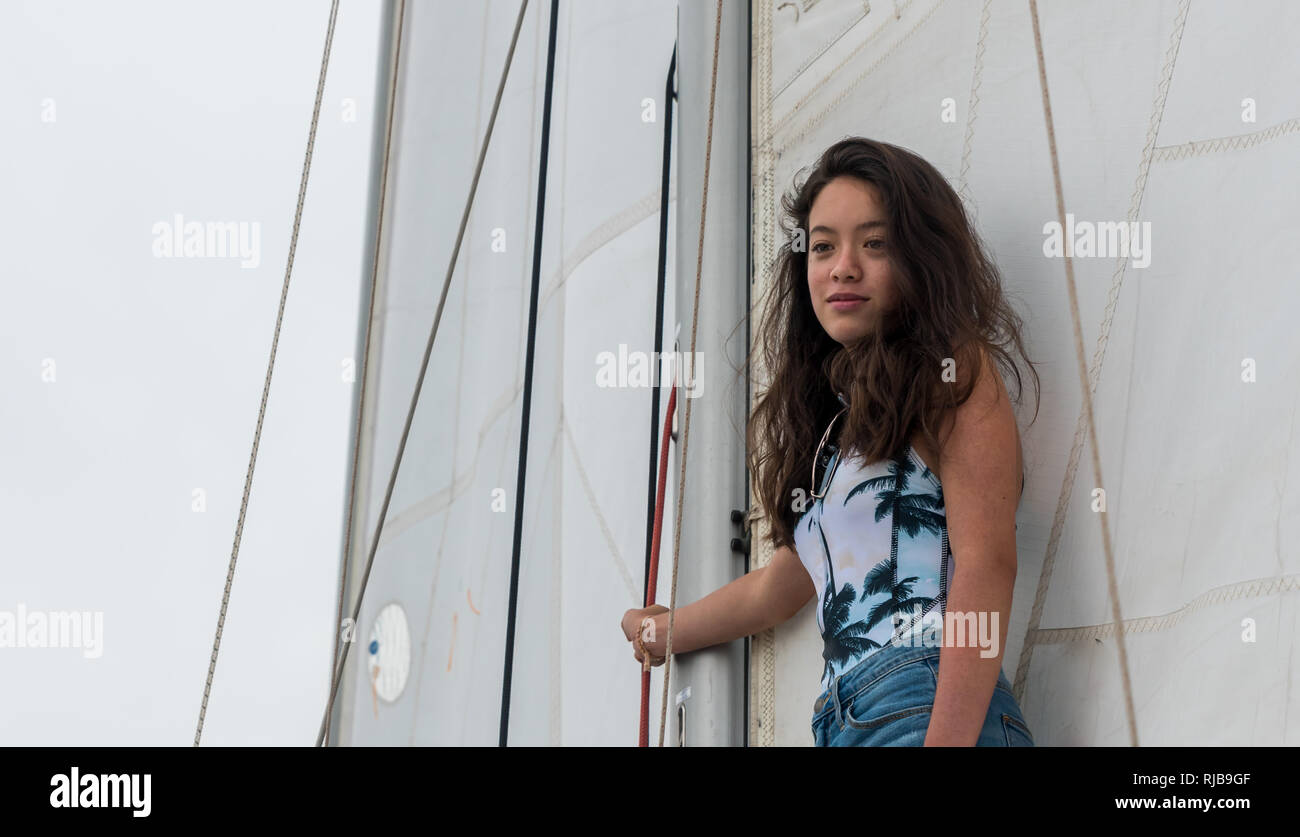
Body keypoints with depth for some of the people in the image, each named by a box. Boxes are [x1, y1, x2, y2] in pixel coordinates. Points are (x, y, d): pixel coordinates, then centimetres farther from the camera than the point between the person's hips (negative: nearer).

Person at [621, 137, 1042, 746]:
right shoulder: (834, 419, 22)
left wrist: (948, 739, -19)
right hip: (843, 721, 6)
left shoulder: (952, 373, 1)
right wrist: (658, 633, 45)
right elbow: (777, 588, 31)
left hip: (926, 711, -6)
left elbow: (985, 564, -10)